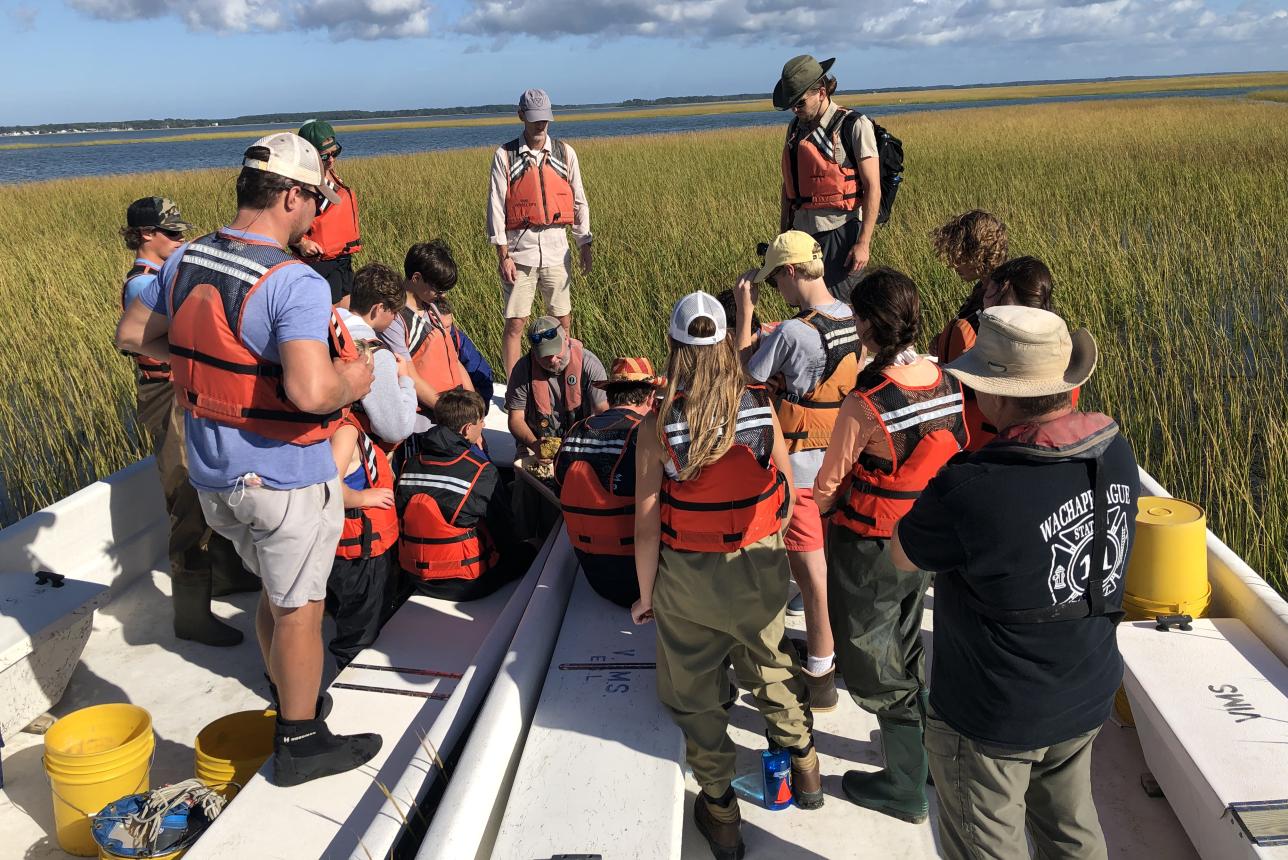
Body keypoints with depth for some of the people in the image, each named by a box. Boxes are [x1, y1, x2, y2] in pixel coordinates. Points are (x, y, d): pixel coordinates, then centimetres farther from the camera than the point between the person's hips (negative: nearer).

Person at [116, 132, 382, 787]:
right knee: (299, 608, 10)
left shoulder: (184, 261, 1)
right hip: (285, 478, -8)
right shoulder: (295, 283, -25)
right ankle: (300, 743, 25)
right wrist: (354, 380, -14)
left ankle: (289, 699, 44)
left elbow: (133, 335, 14)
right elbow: (311, 392, -35)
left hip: (212, 472, 8)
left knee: (275, 589, 26)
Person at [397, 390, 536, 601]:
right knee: (527, 552, 15)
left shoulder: (410, 464, -1)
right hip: (466, 583, -6)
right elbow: (505, 532, -8)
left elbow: (402, 517, 9)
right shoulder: (482, 472, -17)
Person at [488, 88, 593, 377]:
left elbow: (579, 201, 12)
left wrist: (584, 245, 6)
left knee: (563, 320, 7)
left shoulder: (565, 153, 9)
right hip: (520, 248, -2)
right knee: (515, 323, -2)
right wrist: (503, 255, -9)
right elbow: (496, 205, -3)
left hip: (557, 248, 3)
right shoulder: (505, 155, 0)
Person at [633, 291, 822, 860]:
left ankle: (720, 811, 28)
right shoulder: (761, 407, -10)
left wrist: (645, 595, 1)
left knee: (695, 693, 16)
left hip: (687, 577, -2)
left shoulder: (658, 425, -17)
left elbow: (647, 522, -12)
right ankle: (803, 764, 44)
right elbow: (787, 493, 0)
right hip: (758, 568, 3)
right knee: (771, 668, 26)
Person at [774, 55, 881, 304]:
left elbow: (873, 188, -9)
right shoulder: (795, 128, 13)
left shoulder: (854, 125, -6)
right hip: (803, 230, 6)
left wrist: (863, 243, -15)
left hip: (840, 229, -6)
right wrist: (783, 232, 19)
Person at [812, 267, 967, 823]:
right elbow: (951, 460, 4)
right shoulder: (948, 384, -8)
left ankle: (905, 786, 23)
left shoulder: (866, 404, -27)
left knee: (872, 666, 11)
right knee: (906, 647, 27)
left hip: (869, 552, -7)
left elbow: (829, 482, -15)